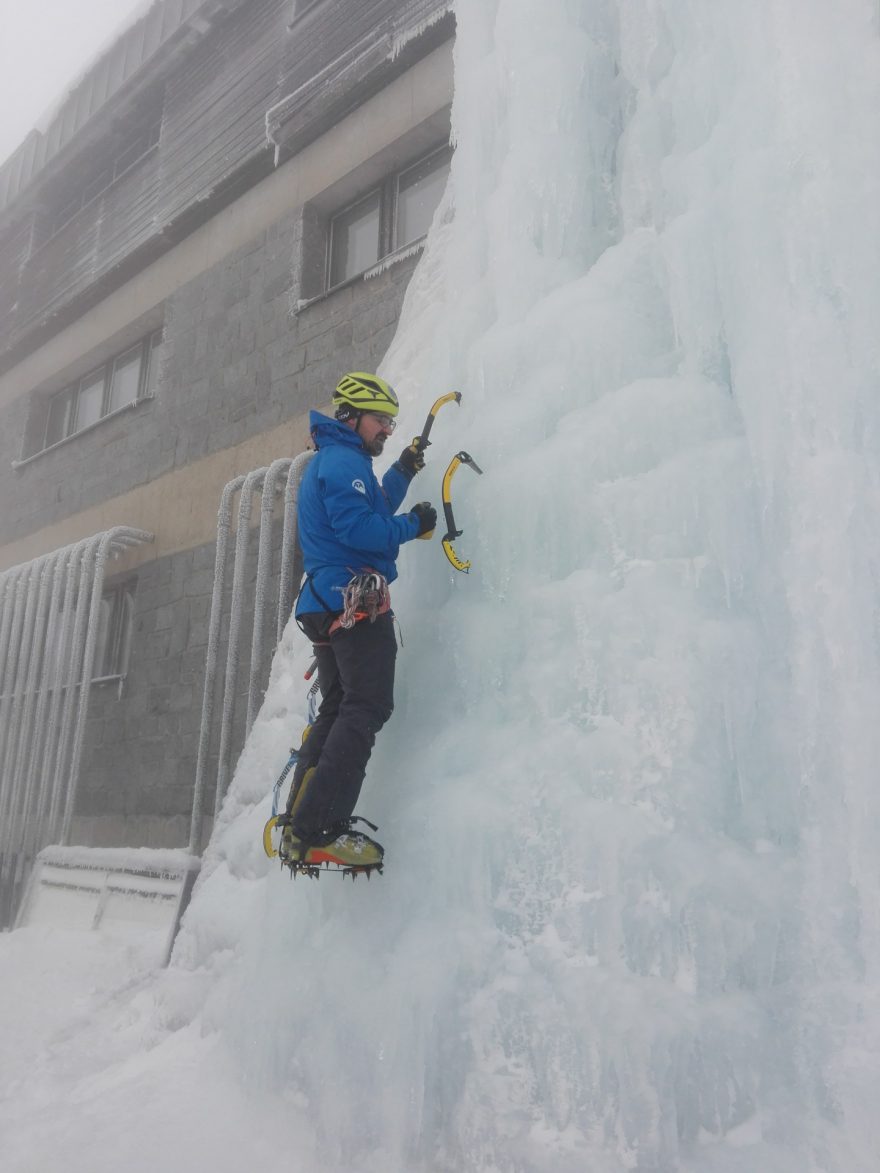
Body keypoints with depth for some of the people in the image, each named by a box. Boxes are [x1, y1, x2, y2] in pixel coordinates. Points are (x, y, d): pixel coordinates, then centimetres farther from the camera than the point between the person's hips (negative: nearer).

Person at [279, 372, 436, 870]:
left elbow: (369, 512, 33)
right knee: (366, 709, -14)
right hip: (357, 601, -11)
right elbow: (360, 529, -20)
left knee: (337, 711, 10)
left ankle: (300, 827, 9)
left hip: (328, 604, 11)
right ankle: (317, 831, -20)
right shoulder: (344, 461, -7)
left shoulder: (329, 462, 26)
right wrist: (415, 524, -6)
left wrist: (403, 473, 29)